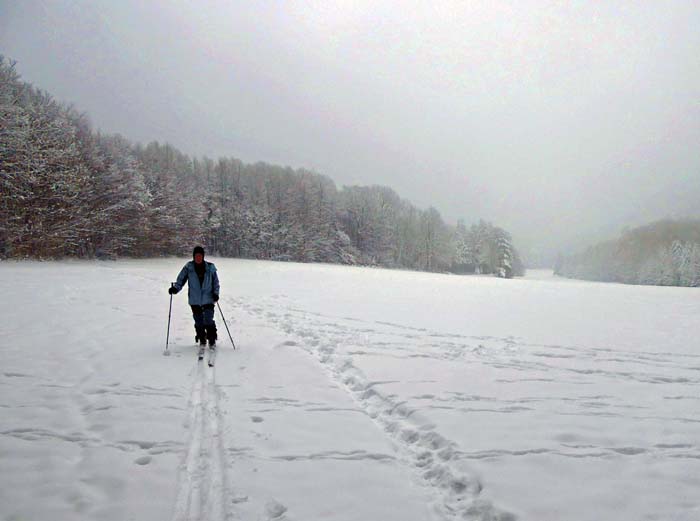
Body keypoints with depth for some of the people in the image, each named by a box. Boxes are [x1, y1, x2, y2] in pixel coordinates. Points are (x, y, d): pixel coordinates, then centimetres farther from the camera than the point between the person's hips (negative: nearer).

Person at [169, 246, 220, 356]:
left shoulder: (210, 267, -1)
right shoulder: (188, 267, 0)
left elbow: (216, 282, 6)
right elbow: (181, 279, 2)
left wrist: (215, 293, -7)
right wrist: (175, 288, -16)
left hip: (208, 299, -1)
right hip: (195, 300, 1)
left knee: (209, 320, -10)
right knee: (199, 322, 8)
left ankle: (212, 341, 5)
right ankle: (202, 341, 24)